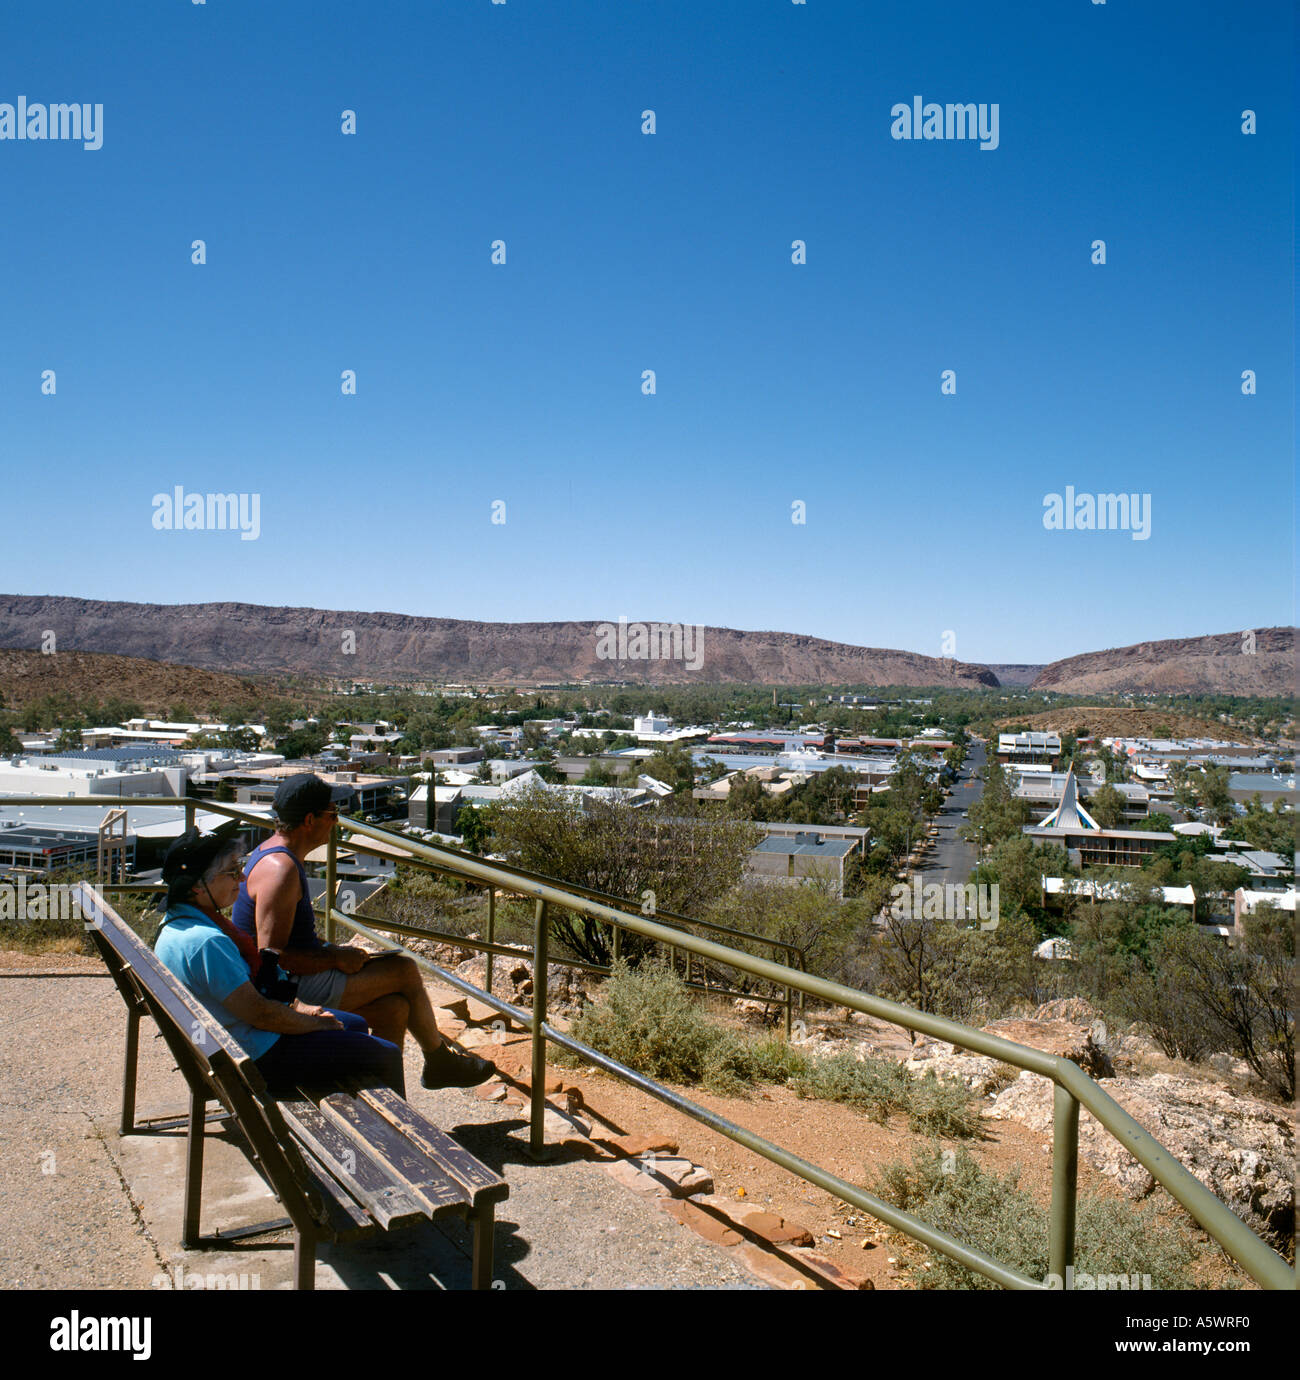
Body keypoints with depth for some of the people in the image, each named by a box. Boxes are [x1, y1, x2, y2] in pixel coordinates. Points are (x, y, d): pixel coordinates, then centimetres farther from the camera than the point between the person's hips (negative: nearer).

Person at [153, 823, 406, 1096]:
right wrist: (318, 1024, -12)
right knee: (387, 1055, -3)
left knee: (355, 1024, 26)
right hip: (259, 1058, -11)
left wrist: (296, 1006, 6)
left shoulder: (176, 921, 3)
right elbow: (259, 1013, -28)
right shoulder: (206, 942, -31)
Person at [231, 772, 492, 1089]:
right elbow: (272, 956, -27)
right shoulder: (280, 870, -24)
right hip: (290, 988, -10)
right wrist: (336, 959, -17)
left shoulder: (273, 853, 11)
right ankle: (440, 1061, 13)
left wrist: (331, 950, 9)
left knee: (393, 1008, 3)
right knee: (405, 971, -6)